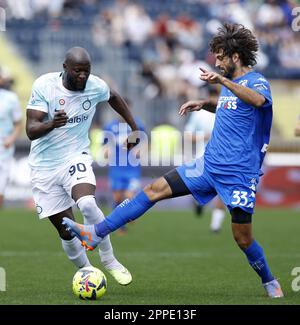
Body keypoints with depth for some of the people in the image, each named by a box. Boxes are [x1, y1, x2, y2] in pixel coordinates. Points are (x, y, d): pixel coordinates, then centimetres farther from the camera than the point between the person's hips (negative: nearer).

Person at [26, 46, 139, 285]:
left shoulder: (96, 86, -6)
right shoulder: (44, 85, -16)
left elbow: (114, 98, 20)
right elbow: (31, 130, -22)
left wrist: (134, 127, 21)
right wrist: (51, 124, -42)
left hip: (75, 158, 0)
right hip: (45, 166, 0)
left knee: (87, 204, -29)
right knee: (66, 231, -1)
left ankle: (109, 261, -10)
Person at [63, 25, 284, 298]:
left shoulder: (256, 82, -12)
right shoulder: (230, 84, 13)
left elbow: (259, 101, -39)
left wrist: (222, 80, -48)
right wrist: (205, 104, 17)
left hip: (239, 174, -7)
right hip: (210, 164, 7)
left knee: (243, 239, -5)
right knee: (155, 189, -2)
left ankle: (270, 283, 23)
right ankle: (95, 234, -2)